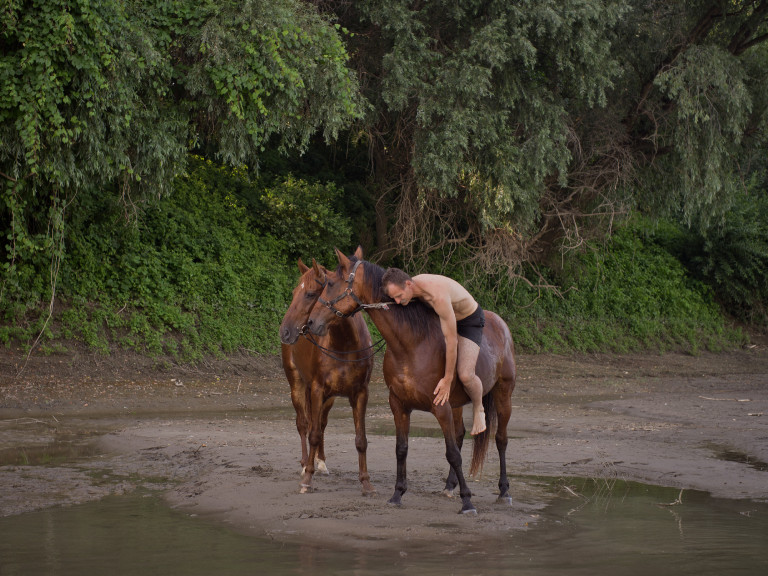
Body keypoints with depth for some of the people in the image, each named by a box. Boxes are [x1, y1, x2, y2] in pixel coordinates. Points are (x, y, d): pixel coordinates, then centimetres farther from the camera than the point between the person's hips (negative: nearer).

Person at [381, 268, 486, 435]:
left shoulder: (438, 296, -42)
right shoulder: (409, 287, -17)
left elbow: (451, 341, -37)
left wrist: (447, 380, -31)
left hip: (470, 321, -8)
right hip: (445, 319, 8)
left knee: (465, 375, -22)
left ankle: (478, 409, 8)